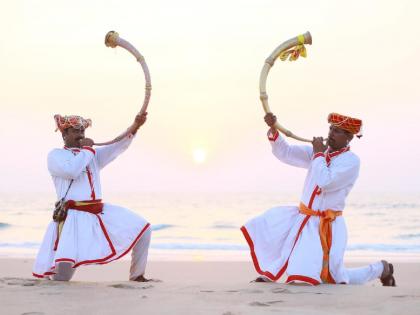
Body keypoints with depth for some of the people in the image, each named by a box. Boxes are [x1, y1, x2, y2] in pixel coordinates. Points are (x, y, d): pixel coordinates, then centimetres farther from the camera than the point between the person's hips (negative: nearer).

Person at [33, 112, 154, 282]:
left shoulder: (93, 154, 20)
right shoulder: (55, 155, 4)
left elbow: (117, 146, 4)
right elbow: (72, 170, -17)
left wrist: (135, 126, -11)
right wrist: (85, 149, -4)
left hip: (101, 212, 6)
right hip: (73, 215, -6)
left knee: (143, 228, 0)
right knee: (66, 262, -26)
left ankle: (137, 275, 15)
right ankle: (53, 278, 11)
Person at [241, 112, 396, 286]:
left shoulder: (351, 161, -16)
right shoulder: (317, 151, 4)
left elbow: (324, 182, -28)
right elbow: (285, 153, 0)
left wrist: (319, 153, -18)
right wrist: (273, 128, -15)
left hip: (327, 226, -6)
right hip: (303, 217, 7)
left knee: (334, 278, -2)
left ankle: (382, 269, 21)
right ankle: (269, 274, 7)